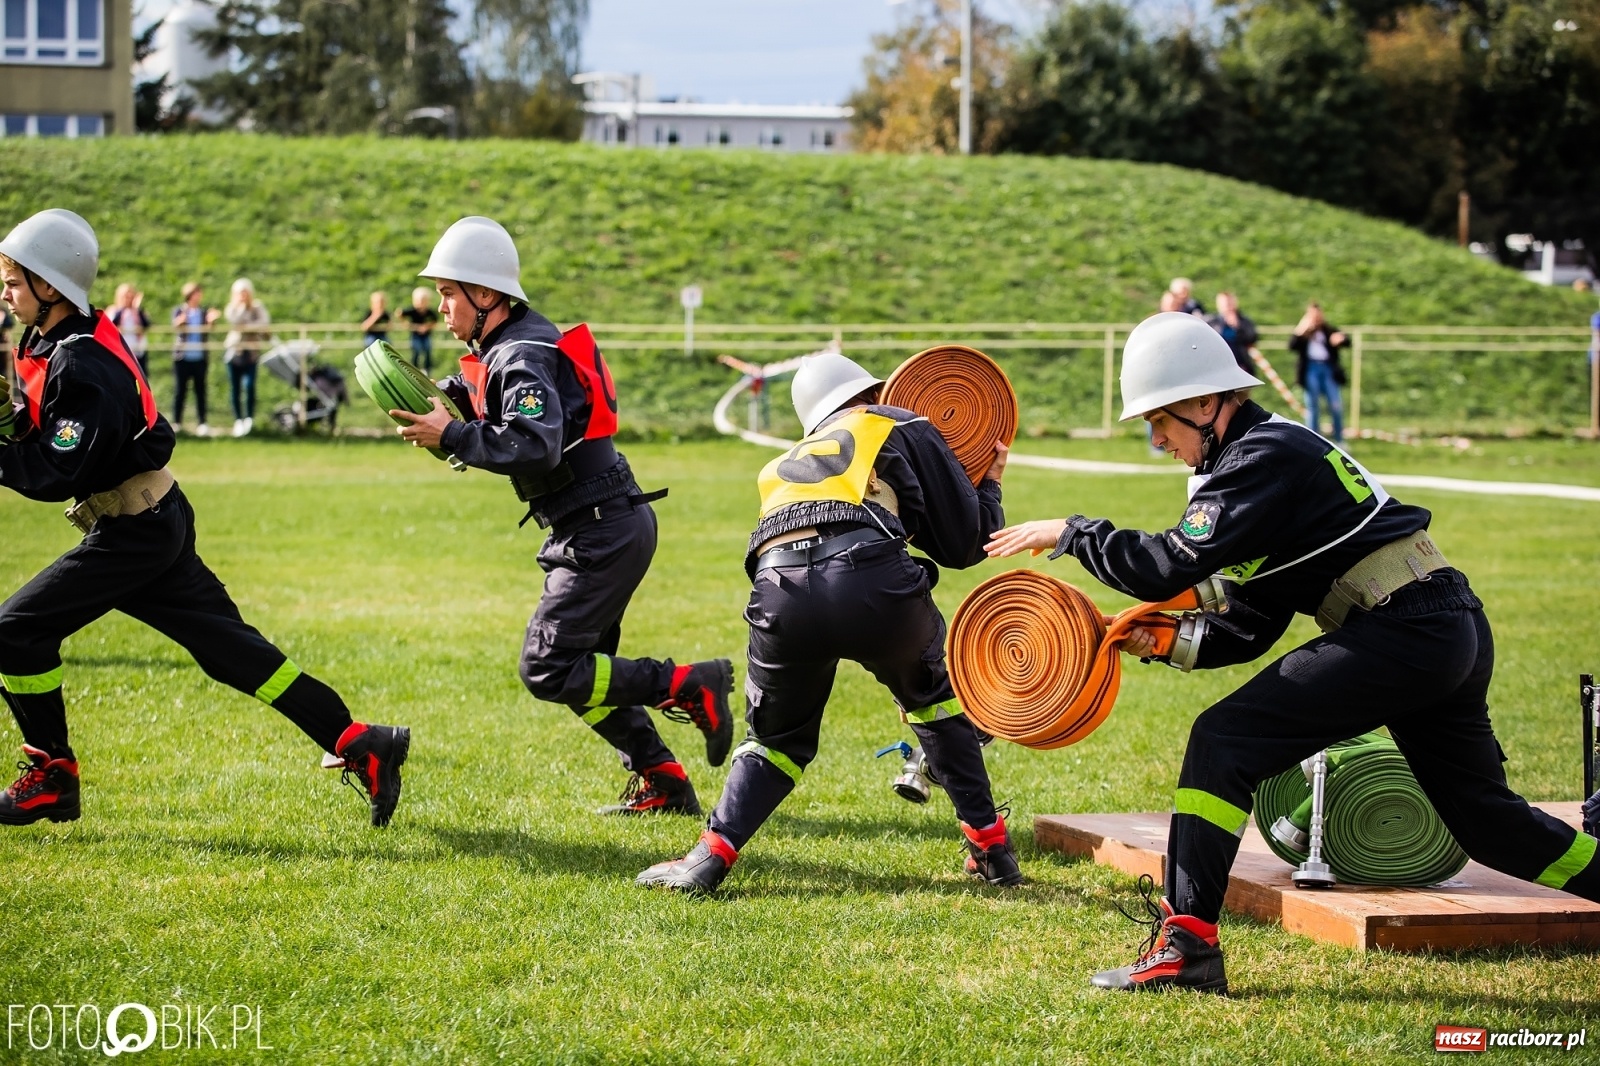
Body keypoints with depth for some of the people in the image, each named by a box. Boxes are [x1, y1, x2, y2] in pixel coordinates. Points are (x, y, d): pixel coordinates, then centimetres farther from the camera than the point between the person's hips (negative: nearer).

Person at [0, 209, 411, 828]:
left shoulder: (82, 368, -23)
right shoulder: (54, 342, 7)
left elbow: (58, 475, -25)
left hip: (134, 533, -10)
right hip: (157, 521, 10)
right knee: (228, 645, 10)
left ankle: (51, 777, 8)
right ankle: (359, 744, 10)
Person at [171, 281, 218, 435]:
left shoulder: (205, 312, 9)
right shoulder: (179, 311, 4)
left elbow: (207, 330, -6)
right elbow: (175, 324, -15)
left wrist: (211, 320, -28)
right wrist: (180, 321, -39)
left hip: (200, 357, 1)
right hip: (182, 357, -1)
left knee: (200, 390, 2)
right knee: (179, 389, 1)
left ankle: (202, 423, 4)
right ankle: (176, 422, 7)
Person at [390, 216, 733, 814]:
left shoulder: (523, 357, -17)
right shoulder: (507, 348, 14)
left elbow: (536, 448, -30)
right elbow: (504, 424, 17)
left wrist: (452, 437, -25)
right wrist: (449, 398, 3)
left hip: (603, 532, -10)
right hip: (606, 526, 10)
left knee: (548, 669, -11)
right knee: (582, 665, 16)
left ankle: (691, 686, -7)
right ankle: (664, 785, 18)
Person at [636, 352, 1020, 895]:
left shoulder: (785, 465, 36)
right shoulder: (900, 428, 24)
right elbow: (963, 544, 21)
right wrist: (988, 484, 40)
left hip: (781, 594, 2)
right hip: (871, 582, -2)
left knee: (778, 738, 26)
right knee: (934, 696, 29)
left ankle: (710, 856, 6)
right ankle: (991, 848, 28)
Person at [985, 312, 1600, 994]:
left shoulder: (1263, 457, -10)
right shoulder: (1270, 453, 20)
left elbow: (1169, 568, -20)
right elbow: (1249, 629, 20)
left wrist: (1071, 532, -6)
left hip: (1402, 631, -10)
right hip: (1453, 631, 10)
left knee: (1223, 741, -11)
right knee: (1483, 817, 21)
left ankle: (1186, 944, -11)